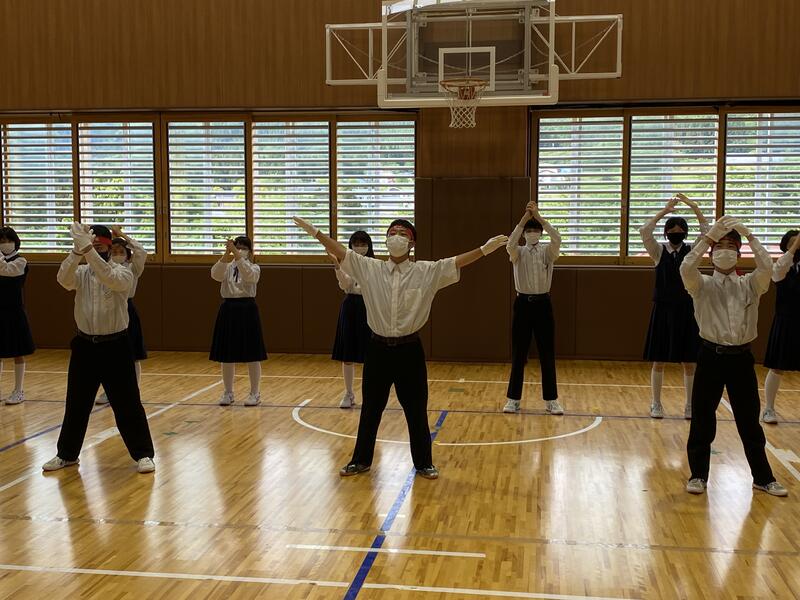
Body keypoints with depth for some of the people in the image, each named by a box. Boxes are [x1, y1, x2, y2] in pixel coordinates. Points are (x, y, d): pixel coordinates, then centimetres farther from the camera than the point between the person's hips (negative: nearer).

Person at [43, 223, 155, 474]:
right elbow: (63, 279, -21)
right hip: (85, 346, 3)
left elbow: (110, 279, -31)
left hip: (115, 347, -3)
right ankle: (67, 454, 29)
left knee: (127, 403, -1)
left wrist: (89, 250, -39)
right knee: (76, 404, 13)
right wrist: (78, 249, -37)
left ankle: (143, 454, 11)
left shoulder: (123, 273, -7)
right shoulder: (81, 273, 2)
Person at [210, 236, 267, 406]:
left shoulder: (254, 268, 0)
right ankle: (228, 393, 19)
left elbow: (248, 274, -24)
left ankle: (255, 393, 10)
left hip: (247, 311, -3)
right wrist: (226, 254, -27)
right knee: (227, 354, 7)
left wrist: (237, 255, -32)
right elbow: (215, 274, -15)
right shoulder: (227, 267, 7)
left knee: (252, 354, 0)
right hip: (228, 310, 3)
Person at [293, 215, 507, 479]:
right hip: (378, 348, 1)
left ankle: (423, 463, 23)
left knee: (416, 410, 7)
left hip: (409, 349, -1)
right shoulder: (370, 268, -1)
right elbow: (340, 252, -6)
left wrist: (485, 249, -23)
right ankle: (361, 460, 28)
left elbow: (457, 262, -12)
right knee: (370, 408, 12)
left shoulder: (426, 271, -4)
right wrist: (315, 231, -14)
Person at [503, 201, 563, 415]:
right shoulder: (517, 253, 2)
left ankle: (551, 400, 10)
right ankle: (513, 399, 12)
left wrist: (539, 217, -26)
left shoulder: (548, 252, 2)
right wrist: (524, 218, -28)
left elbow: (557, 239, -20)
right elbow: (510, 244, -22)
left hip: (543, 304, 0)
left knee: (547, 354, 3)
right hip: (523, 304, 0)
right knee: (518, 355, 3)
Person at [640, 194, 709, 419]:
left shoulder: (692, 251, 3)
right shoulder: (659, 252, -1)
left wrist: (693, 206, -16)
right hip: (663, 310, -1)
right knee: (658, 361, 4)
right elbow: (644, 232, -17)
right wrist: (664, 210, -20)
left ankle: (690, 405, 15)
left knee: (689, 362, 5)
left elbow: (707, 232, -9)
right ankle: (656, 404, 14)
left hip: (686, 310, 1)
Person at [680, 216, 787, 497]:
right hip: (711, 356, -1)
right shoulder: (702, 285, 0)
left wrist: (748, 234, -14)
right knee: (702, 419, 5)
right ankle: (698, 475, 18)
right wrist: (709, 236, -18)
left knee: (749, 420, 10)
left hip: (741, 358, 1)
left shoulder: (750, 284, 5)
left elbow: (767, 267, -16)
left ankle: (763, 477, 23)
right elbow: (686, 268, -20)